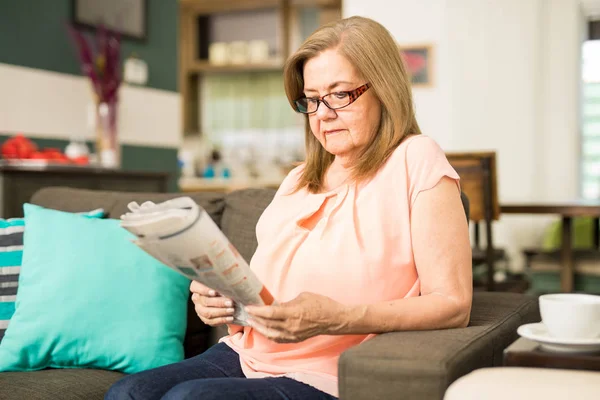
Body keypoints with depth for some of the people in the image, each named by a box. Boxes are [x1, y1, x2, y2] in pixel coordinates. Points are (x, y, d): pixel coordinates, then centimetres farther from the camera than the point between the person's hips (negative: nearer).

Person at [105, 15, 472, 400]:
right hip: (244, 355, 6)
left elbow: (453, 305, -11)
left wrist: (337, 319, -24)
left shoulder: (416, 162, -4)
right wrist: (219, 298, -1)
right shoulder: (298, 180, 19)